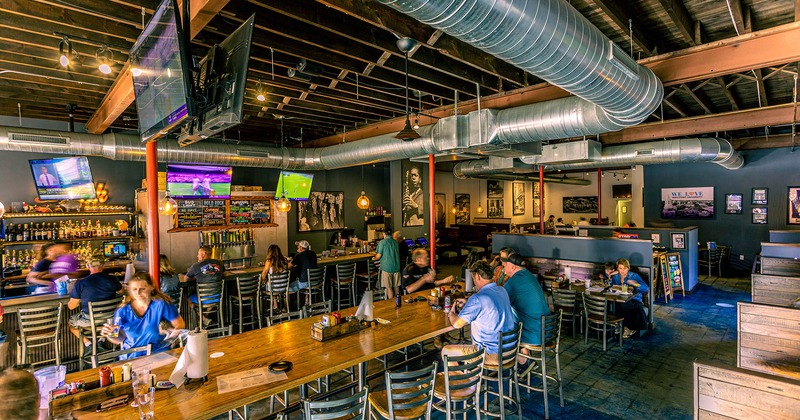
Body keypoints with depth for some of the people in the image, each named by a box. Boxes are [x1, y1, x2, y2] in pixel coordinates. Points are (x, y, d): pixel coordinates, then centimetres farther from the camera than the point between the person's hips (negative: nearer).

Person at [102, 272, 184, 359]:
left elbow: (180, 325, 1)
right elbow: (120, 339, 12)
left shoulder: (161, 304, -7)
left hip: (159, 355, -3)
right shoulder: (123, 311, 2)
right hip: (130, 357, 3)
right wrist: (110, 335, -6)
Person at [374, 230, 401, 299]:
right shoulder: (396, 242, 8)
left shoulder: (382, 242, -9)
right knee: (396, 286, 14)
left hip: (386, 267, -5)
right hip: (396, 267, 5)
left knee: (389, 287, 2)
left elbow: (378, 256, -11)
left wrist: (374, 258, 10)